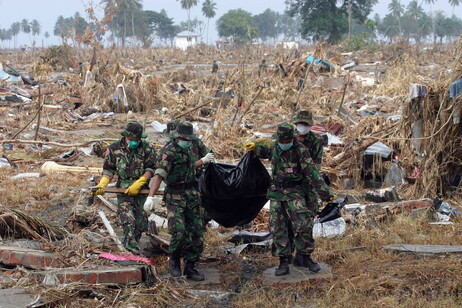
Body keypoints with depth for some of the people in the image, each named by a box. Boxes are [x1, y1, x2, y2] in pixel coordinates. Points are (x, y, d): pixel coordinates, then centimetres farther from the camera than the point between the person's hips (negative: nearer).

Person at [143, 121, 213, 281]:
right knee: (179, 232, -18)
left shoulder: (188, 149, 12)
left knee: (196, 233, 5)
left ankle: (190, 268, 15)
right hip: (175, 197, -7)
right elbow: (159, 174, -23)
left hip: (192, 196, 7)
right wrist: (151, 197, -33)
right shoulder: (169, 151, -13)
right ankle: (174, 261, 7)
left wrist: (203, 161, 42)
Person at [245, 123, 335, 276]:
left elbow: (312, 173, -14)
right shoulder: (275, 148, 6)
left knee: (303, 224, -16)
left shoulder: (301, 150, -12)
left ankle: (305, 257, 1)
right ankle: (283, 262, 5)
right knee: (278, 228, 0)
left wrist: (325, 193, -17)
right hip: (276, 193, 5)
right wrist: (254, 147, 16)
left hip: (294, 192, -5)